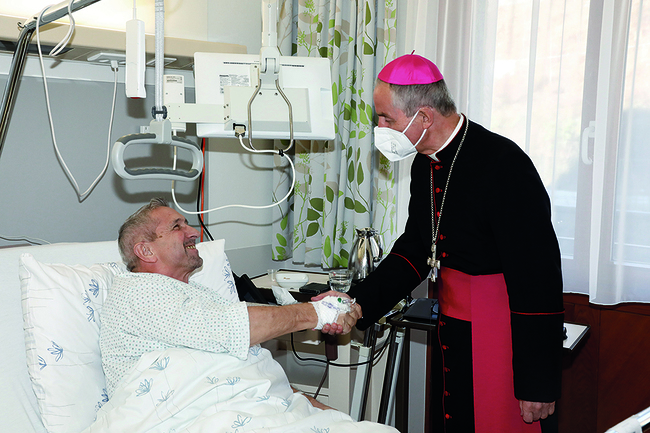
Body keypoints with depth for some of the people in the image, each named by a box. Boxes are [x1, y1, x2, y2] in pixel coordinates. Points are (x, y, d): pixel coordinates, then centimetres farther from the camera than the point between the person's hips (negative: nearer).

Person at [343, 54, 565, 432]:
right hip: (454, 330, 8)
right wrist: (357, 304, -1)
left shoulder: (504, 164, -21)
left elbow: (539, 278, -22)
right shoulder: (426, 165, 5)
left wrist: (537, 385, -20)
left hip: (507, 336, -8)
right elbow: (414, 251, 12)